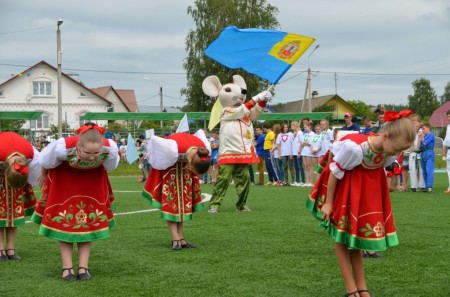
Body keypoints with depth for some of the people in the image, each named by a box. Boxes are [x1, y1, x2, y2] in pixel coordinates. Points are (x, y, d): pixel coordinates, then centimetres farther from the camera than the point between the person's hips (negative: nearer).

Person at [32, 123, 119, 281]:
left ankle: (83, 266, 7)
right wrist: (43, 175, 2)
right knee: (64, 220, -3)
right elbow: (46, 161, -17)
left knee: (89, 220, 2)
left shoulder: (110, 148, -37)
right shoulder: (63, 147, -42)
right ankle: (67, 267, 3)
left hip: (92, 180, 2)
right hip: (65, 177, -2)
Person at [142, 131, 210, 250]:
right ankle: (176, 239, -13)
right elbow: (154, 140, -30)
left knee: (184, 198, -1)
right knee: (170, 200, -11)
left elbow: (200, 133, -7)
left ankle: (180, 238, 2)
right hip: (169, 162, -4)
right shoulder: (171, 151, -44)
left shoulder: (205, 150, -29)